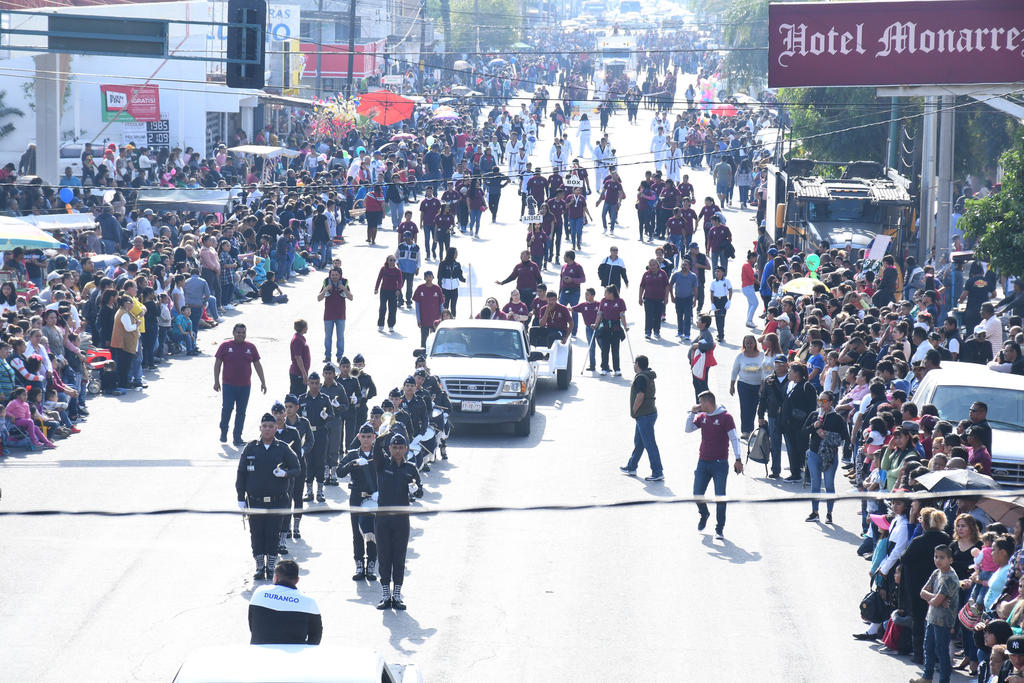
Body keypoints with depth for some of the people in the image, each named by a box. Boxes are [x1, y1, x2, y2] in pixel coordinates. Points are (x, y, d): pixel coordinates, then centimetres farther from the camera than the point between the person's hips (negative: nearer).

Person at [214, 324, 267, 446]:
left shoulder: (250, 347, 7)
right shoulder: (225, 346, 0)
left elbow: (257, 365, 12)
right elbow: (217, 364, 2)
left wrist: (263, 382, 7)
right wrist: (216, 381, -3)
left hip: (245, 386, 2)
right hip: (229, 385, -2)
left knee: (241, 412, 4)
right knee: (227, 409, -5)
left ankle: (237, 438, 10)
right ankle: (223, 433, 17)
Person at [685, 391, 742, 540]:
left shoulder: (725, 417, -7)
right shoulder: (702, 417, 9)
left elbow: (734, 438, -8)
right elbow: (688, 429, 8)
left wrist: (738, 459, -13)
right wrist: (692, 413, -2)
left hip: (720, 464, -5)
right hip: (703, 462, 5)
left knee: (720, 497, -4)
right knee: (697, 494, 4)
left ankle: (720, 529, 4)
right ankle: (704, 514, 34)